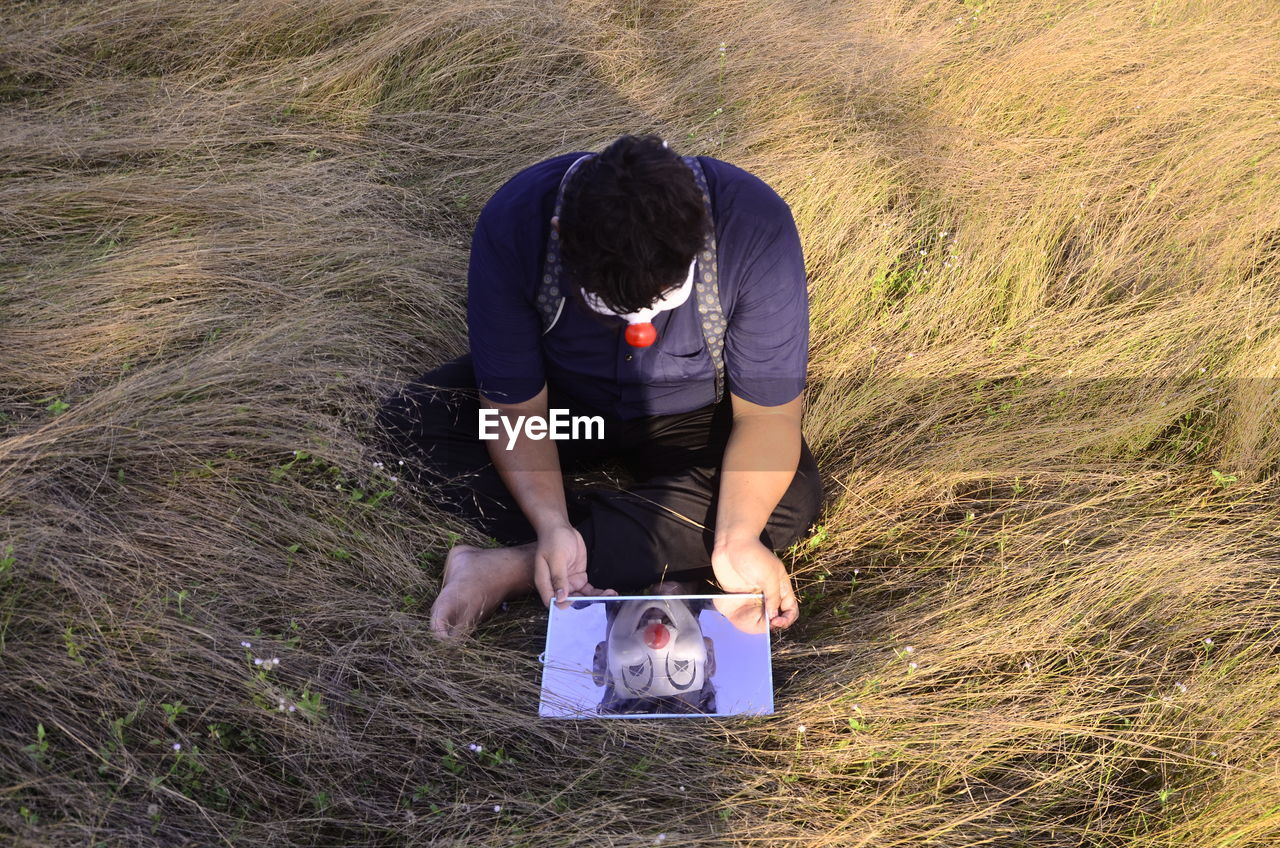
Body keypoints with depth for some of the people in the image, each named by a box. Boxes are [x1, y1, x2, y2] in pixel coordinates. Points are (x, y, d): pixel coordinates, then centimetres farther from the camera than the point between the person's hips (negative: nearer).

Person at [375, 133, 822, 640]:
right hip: (564, 396, 1)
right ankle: (675, 550, -23)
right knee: (409, 419, -21)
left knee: (792, 500, -29)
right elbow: (515, 405, -23)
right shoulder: (513, 223, -30)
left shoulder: (755, 227, -32)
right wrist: (553, 526, -36)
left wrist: (737, 541, -37)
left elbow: (767, 411, -24)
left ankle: (512, 568, -26)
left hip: (691, 412, -1)